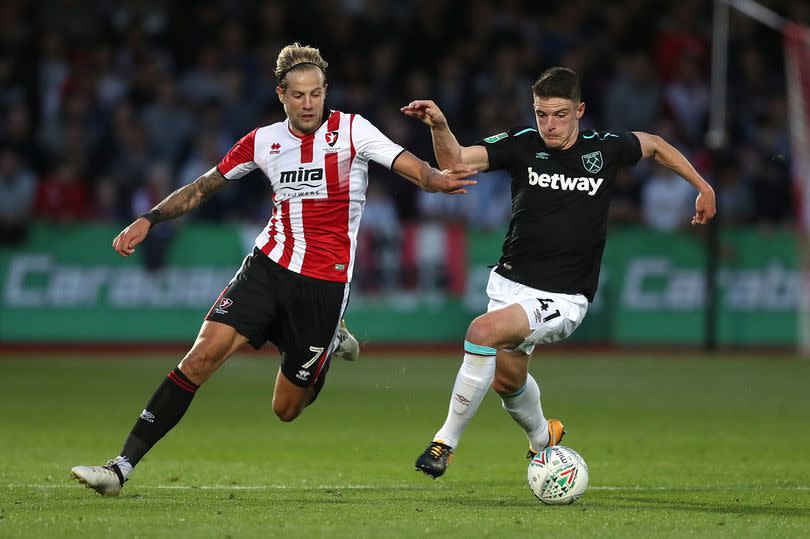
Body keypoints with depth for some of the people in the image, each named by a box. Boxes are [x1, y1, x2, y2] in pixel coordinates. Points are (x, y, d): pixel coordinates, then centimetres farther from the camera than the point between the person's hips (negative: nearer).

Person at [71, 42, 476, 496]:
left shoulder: (351, 130, -5)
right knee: (203, 355, -17)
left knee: (287, 409, 3)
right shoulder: (263, 141, 5)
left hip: (325, 283, -3)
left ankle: (330, 344, 36)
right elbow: (204, 187, 16)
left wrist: (437, 179, -40)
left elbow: (408, 165, -17)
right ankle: (123, 466, -15)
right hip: (268, 267, 3)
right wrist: (148, 220, 6)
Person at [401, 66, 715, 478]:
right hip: (509, 282, 4)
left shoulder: (605, 149, -6)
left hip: (563, 297, -4)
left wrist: (703, 188, 20)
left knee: (484, 332, -27)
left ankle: (446, 441, -17)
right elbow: (456, 160, -17)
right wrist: (439, 127, -37)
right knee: (507, 378, 17)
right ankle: (542, 436, 52)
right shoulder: (521, 144, -6)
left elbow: (654, 145, 15)